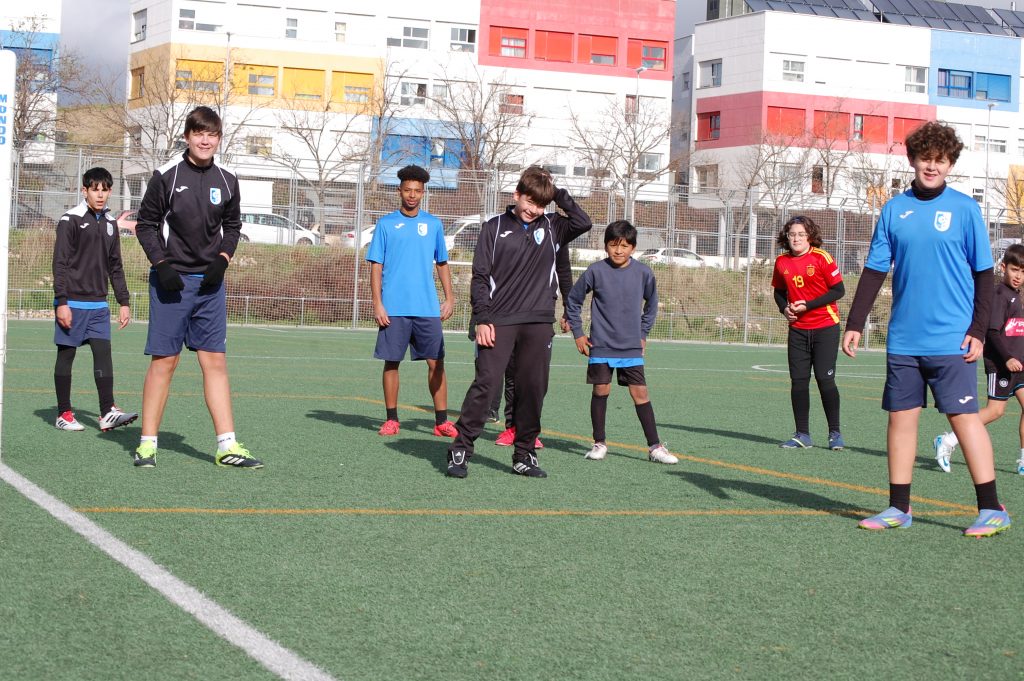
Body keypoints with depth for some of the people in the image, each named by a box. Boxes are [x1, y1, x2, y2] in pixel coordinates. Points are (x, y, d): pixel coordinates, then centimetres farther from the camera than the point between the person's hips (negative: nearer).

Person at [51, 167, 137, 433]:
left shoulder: (110, 222, 12)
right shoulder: (70, 220, -7)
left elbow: (115, 266, 18)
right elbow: (60, 263, -9)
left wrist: (124, 302, 13)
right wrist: (61, 302, -15)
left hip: (98, 304, 5)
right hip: (72, 303, -5)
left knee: (103, 353, -4)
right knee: (66, 355, 2)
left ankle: (107, 413, -8)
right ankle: (63, 414, 8)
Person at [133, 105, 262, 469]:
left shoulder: (226, 181, 6)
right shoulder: (166, 176, -5)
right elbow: (146, 224, 0)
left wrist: (222, 259, 0)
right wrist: (162, 265, -11)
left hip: (209, 283, 3)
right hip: (171, 281, -3)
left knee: (215, 361, 1)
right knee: (164, 360, -1)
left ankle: (227, 446, 1)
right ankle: (148, 442, 8)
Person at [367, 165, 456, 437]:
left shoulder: (433, 224, 10)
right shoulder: (386, 224, 4)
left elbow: (442, 264, 15)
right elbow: (376, 266, 2)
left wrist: (449, 298, 6)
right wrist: (377, 304, -7)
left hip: (427, 309, 2)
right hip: (394, 309, -1)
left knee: (436, 363, -1)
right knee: (391, 363, 3)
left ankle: (442, 420, 4)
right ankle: (391, 419, 12)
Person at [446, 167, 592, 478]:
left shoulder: (552, 227, 11)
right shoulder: (495, 227, 4)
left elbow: (583, 223, -7)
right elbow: (480, 277, 2)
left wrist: (558, 193, -3)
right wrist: (482, 319, -6)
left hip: (539, 323, 3)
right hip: (499, 322, -3)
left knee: (533, 388, 3)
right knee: (486, 383, -9)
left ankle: (524, 455, 13)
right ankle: (460, 450, -4)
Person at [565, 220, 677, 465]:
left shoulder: (643, 273, -1)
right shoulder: (596, 271, -5)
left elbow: (651, 304, 16)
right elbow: (573, 300, 7)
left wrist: (643, 334, 13)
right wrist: (578, 333, 6)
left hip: (632, 348, 1)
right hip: (601, 346, -1)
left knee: (640, 393, -3)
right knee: (601, 391, 3)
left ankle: (655, 446, 1)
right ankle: (599, 443, 17)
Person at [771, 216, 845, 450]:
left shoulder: (822, 258, -9)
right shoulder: (781, 262, 6)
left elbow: (838, 290, -9)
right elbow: (779, 291, 20)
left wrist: (808, 305, -16)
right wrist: (784, 308, -1)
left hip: (825, 327, -5)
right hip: (798, 329, 5)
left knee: (825, 378, -7)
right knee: (798, 380, 2)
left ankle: (835, 433, 5)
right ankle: (802, 434, 11)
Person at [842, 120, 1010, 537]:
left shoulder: (964, 209, -1)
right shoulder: (894, 210, 8)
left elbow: (983, 274, 0)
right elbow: (874, 271, 10)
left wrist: (978, 329, -7)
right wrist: (855, 324, 4)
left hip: (951, 341, -4)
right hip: (903, 341, 4)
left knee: (964, 417, -5)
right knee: (901, 417, 6)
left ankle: (991, 510, 2)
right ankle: (899, 509, 15)